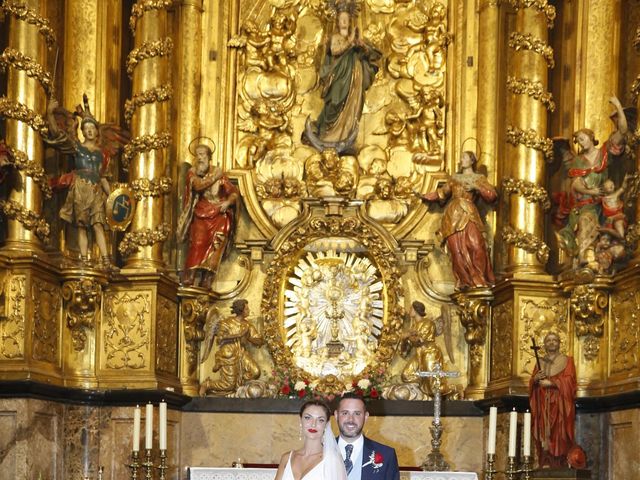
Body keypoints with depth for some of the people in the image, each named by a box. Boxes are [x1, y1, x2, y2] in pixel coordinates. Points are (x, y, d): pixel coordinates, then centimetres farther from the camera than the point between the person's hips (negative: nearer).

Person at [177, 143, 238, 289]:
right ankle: (190, 279, -19)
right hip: (200, 215, -1)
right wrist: (214, 177, -7)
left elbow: (234, 192, 10)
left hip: (219, 215, 1)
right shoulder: (192, 172, 7)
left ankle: (206, 281, -13)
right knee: (198, 243, -16)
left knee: (215, 245, -11)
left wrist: (228, 202, -10)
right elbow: (198, 185, -15)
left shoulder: (218, 172, 8)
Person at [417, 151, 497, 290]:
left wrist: (476, 187, -8)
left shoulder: (479, 178, 12)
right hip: (452, 215, 3)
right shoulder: (454, 177, 22)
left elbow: (492, 196, 2)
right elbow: (441, 193, 25)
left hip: (468, 214, -3)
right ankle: (466, 282, -3)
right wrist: (425, 197, 16)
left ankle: (480, 280, -11)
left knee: (476, 246, -18)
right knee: (457, 250, -7)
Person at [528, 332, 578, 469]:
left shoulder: (567, 360, 8)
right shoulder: (540, 362, 19)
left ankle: (559, 462, -15)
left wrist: (551, 383, -14)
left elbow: (568, 380, -5)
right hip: (543, 404, 3)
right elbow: (531, 383, 15)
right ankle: (546, 462, -11)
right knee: (544, 432, -7)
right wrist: (535, 379, -8)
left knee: (558, 431, -11)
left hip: (559, 403, -3)